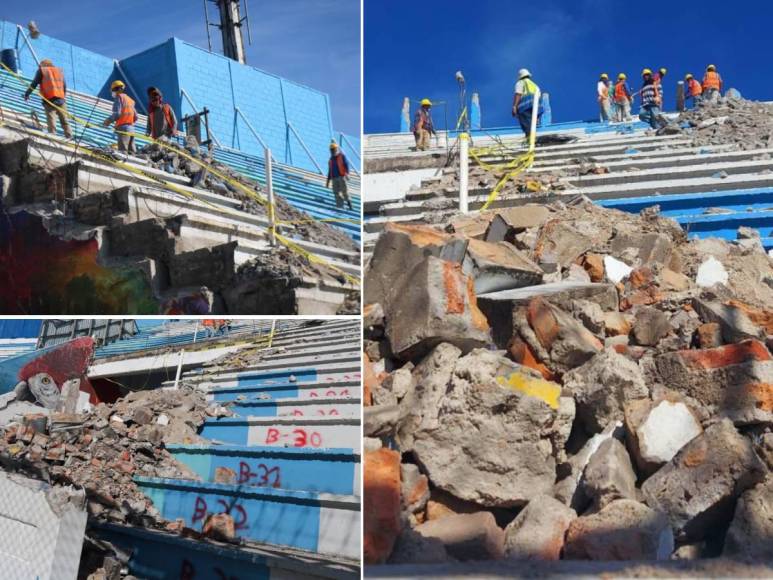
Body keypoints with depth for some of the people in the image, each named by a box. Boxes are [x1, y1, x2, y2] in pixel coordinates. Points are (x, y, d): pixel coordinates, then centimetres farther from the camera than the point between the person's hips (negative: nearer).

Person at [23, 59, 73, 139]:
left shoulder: (41, 71, 9)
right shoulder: (59, 71, 20)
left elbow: (34, 84, 7)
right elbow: (65, 87, 19)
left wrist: (27, 94, 19)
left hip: (49, 101, -3)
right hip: (61, 100, 3)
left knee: (51, 122, -7)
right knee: (65, 122, 7)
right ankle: (70, 137, -1)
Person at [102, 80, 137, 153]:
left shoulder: (119, 97, -2)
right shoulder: (130, 99, 21)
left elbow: (117, 114, -14)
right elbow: (135, 117, 19)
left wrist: (108, 121, -4)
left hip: (123, 127, -8)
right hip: (131, 128, 8)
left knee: (122, 150, -13)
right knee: (131, 151, 6)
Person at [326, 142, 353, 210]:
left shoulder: (342, 156, 4)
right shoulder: (331, 159, 19)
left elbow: (346, 165, -5)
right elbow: (330, 171, 22)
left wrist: (347, 173, -22)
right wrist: (328, 181, 17)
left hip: (342, 176, -5)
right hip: (334, 178, 5)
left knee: (344, 191, -11)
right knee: (336, 193, -4)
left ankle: (348, 201, 12)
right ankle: (340, 206, -4)